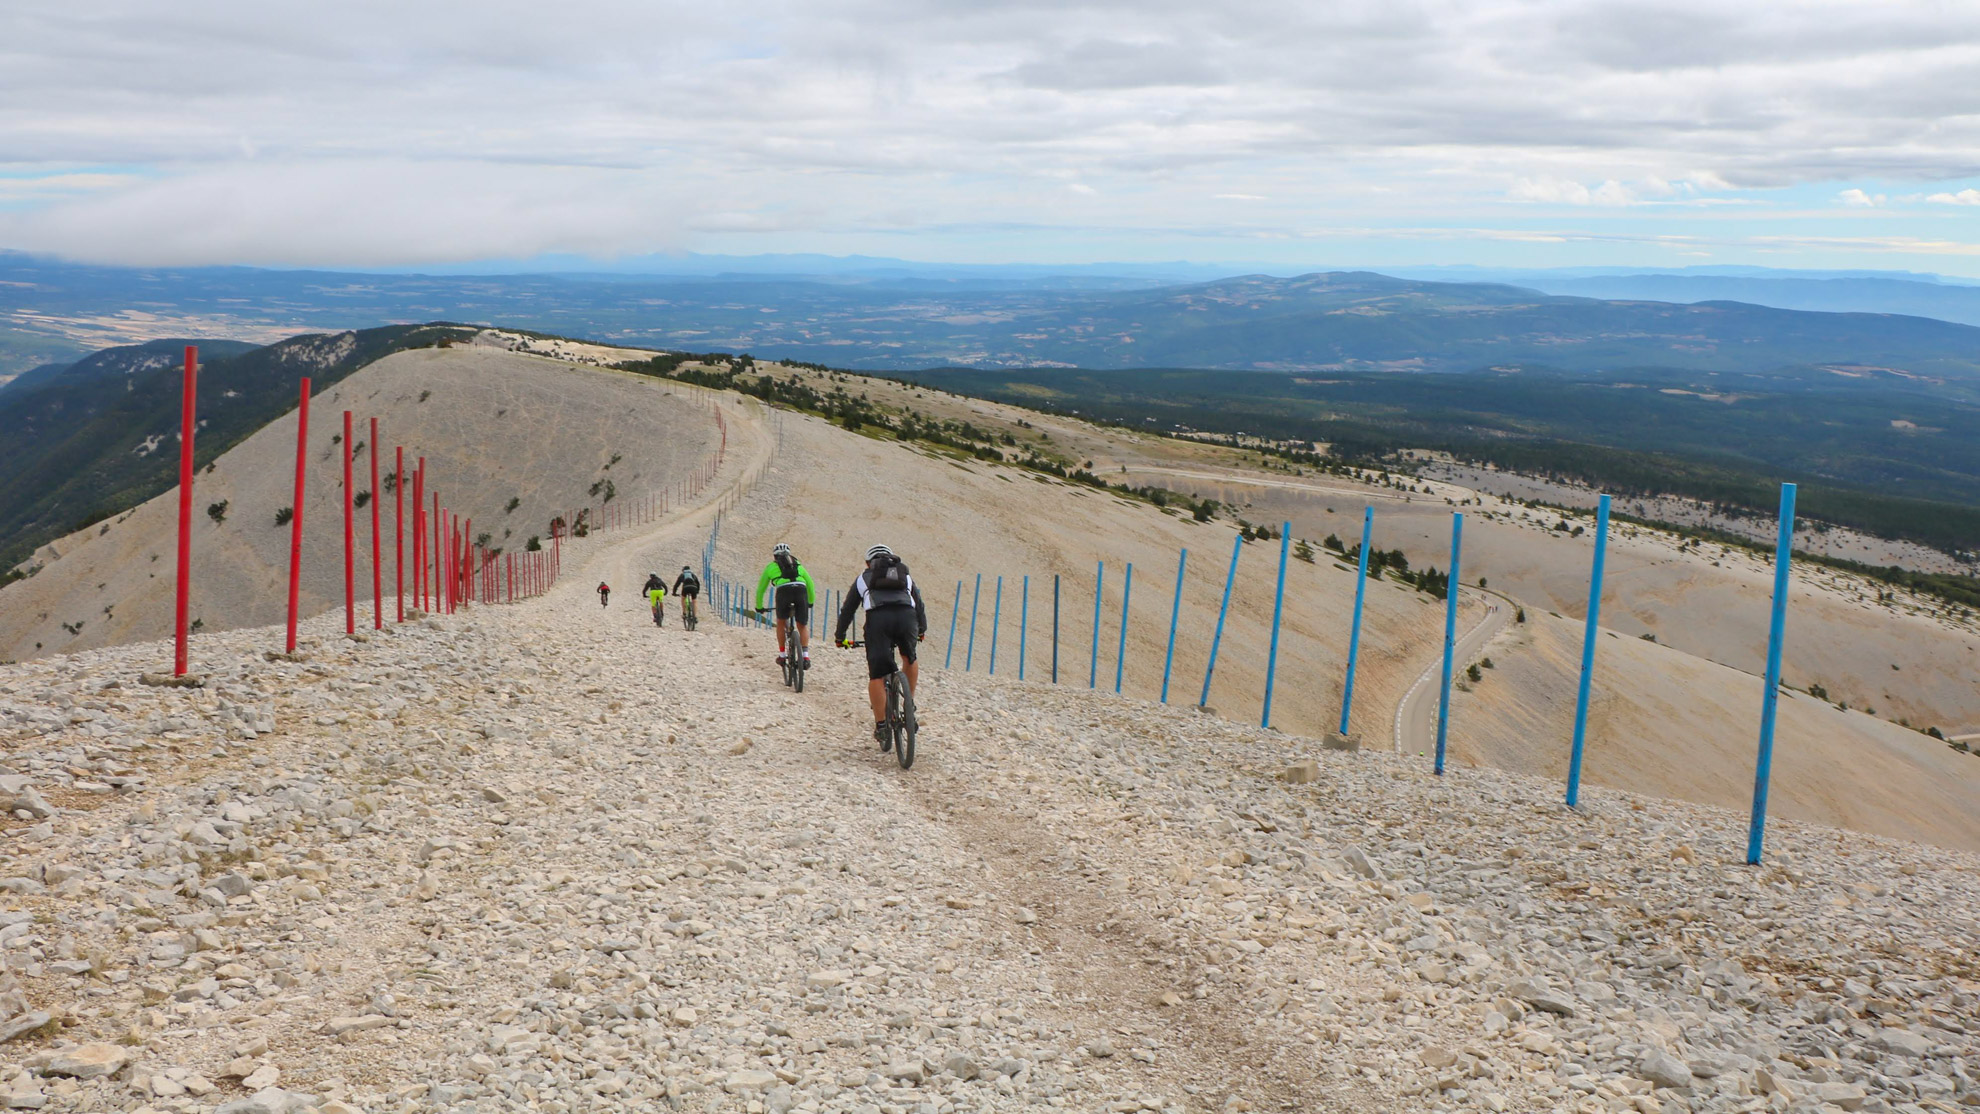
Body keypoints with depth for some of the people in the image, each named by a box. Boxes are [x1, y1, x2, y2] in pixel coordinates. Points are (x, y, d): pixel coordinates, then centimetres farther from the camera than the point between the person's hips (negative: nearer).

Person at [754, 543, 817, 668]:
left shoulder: (771, 566, 28)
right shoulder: (798, 564, 33)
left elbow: (761, 589, 34)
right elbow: (810, 584, 37)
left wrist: (759, 607, 47)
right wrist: (811, 601, 51)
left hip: (783, 591, -1)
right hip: (801, 590, 1)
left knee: (781, 623, 24)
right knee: (803, 626, 16)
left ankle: (782, 655, 22)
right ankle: (805, 656, -2)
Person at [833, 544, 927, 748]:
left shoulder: (864, 578, 32)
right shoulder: (905, 576, 35)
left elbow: (847, 609, 33)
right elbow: (919, 605, 44)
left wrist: (840, 636, 44)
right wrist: (922, 629, 60)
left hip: (878, 618, -2)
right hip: (906, 617, 2)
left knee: (876, 676, 2)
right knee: (910, 658, 30)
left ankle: (881, 725, -2)